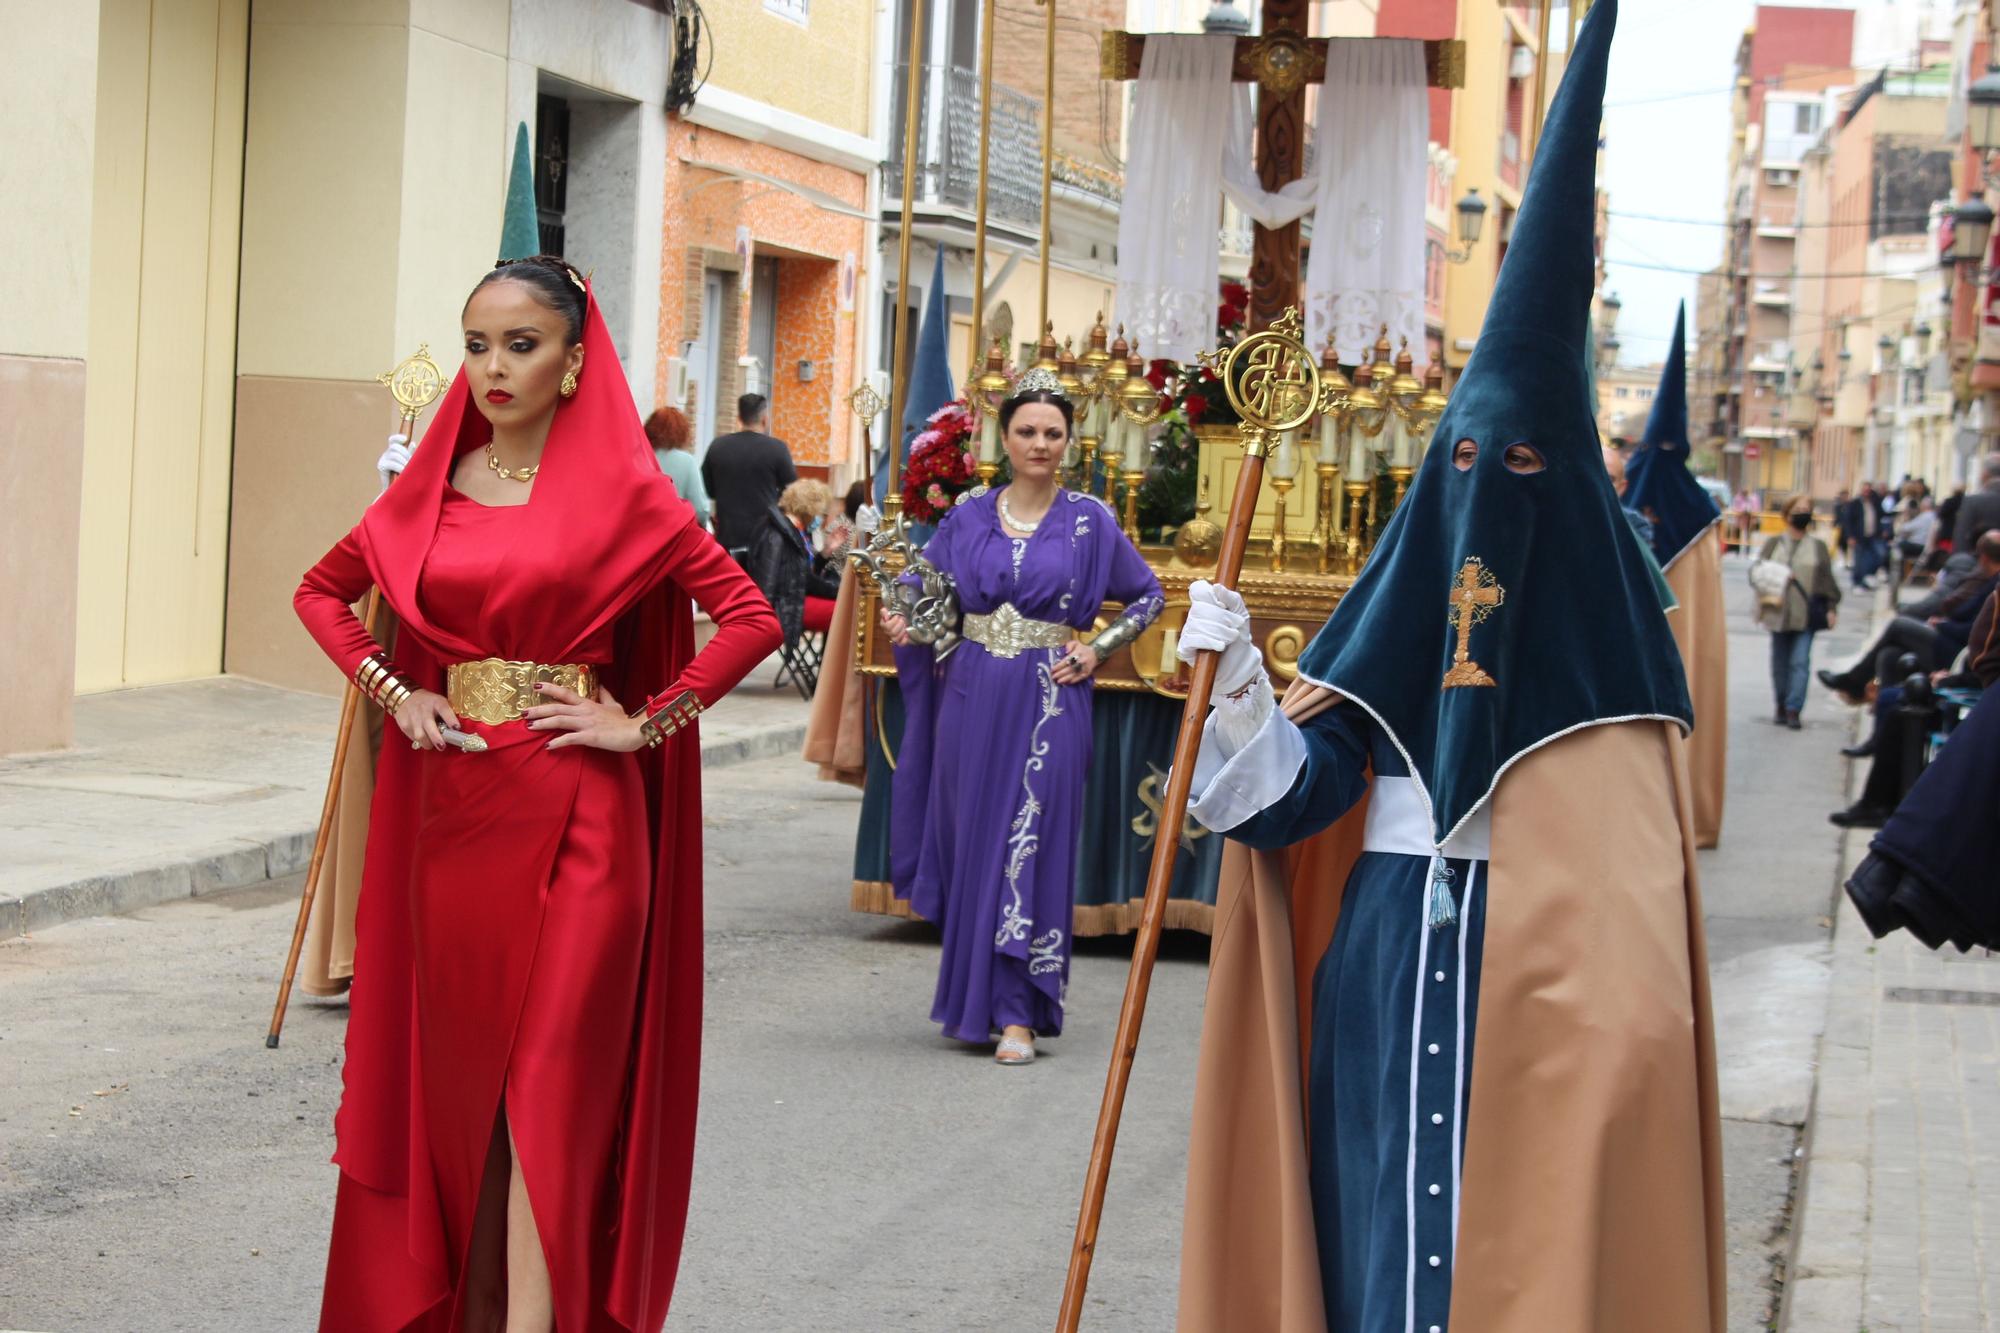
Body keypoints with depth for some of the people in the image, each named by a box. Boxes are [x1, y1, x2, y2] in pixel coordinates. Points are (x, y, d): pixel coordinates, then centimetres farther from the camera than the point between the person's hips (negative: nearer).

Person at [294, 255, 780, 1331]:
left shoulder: (621, 492, -5)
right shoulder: (436, 485, 8)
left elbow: (752, 618, -7)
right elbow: (323, 590, 20)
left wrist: (643, 724, -10)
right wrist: (388, 688, 5)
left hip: (573, 810, -5)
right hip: (451, 806, 5)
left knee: (548, 1074, -7)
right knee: (455, 1063, 11)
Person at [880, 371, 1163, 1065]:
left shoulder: (1088, 521, 1)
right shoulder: (969, 516, 6)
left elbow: (1148, 596, 10)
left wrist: (1098, 649, -1)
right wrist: (902, 620, -7)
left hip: (1047, 703, -3)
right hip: (972, 698, 3)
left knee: (1032, 848, -5)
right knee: (972, 844, 7)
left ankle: (1018, 1013, -3)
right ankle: (973, 1000, 20)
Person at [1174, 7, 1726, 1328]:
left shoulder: (1592, 618, 0)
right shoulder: (1398, 601, 8)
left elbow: (1633, 850, -3)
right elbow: (1291, 788, 2)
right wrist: (1235, 675, -14)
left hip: (1535, 972, -3)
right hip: (1380, 970, 3)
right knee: (1375, 1212, 6)